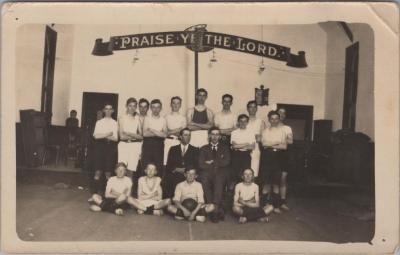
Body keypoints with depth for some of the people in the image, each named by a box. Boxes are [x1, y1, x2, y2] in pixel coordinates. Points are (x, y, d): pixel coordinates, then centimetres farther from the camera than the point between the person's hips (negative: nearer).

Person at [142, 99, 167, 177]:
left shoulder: (163, 120, 9)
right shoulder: (147, 118, 5)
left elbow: (164, 135, -3)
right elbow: (145, 133, -7)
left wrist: (152, 130, -8)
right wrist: (159, 133, -5)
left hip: (159, 145, 2)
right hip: (148, 144, -1)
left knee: (159, 167, 0)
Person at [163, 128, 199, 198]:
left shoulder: (195, 150, 17)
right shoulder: (173, 149, 20)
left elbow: (196, 165, 7)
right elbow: (169, 165, 11)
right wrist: (176, 169, -8)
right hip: (174, 175, 1)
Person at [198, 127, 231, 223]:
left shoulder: (225, 148, 22)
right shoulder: (204, 149, 21)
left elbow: (226, 162, 3)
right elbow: (201, 165, 3)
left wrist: (212, 162, 2)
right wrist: (218, 163, 0)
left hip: (221, 173, 0)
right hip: (208, 174, 0)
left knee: (218, 179, -34)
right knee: (204, 178, -33)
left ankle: (215, 209, -33)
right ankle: (219, 210, -28)